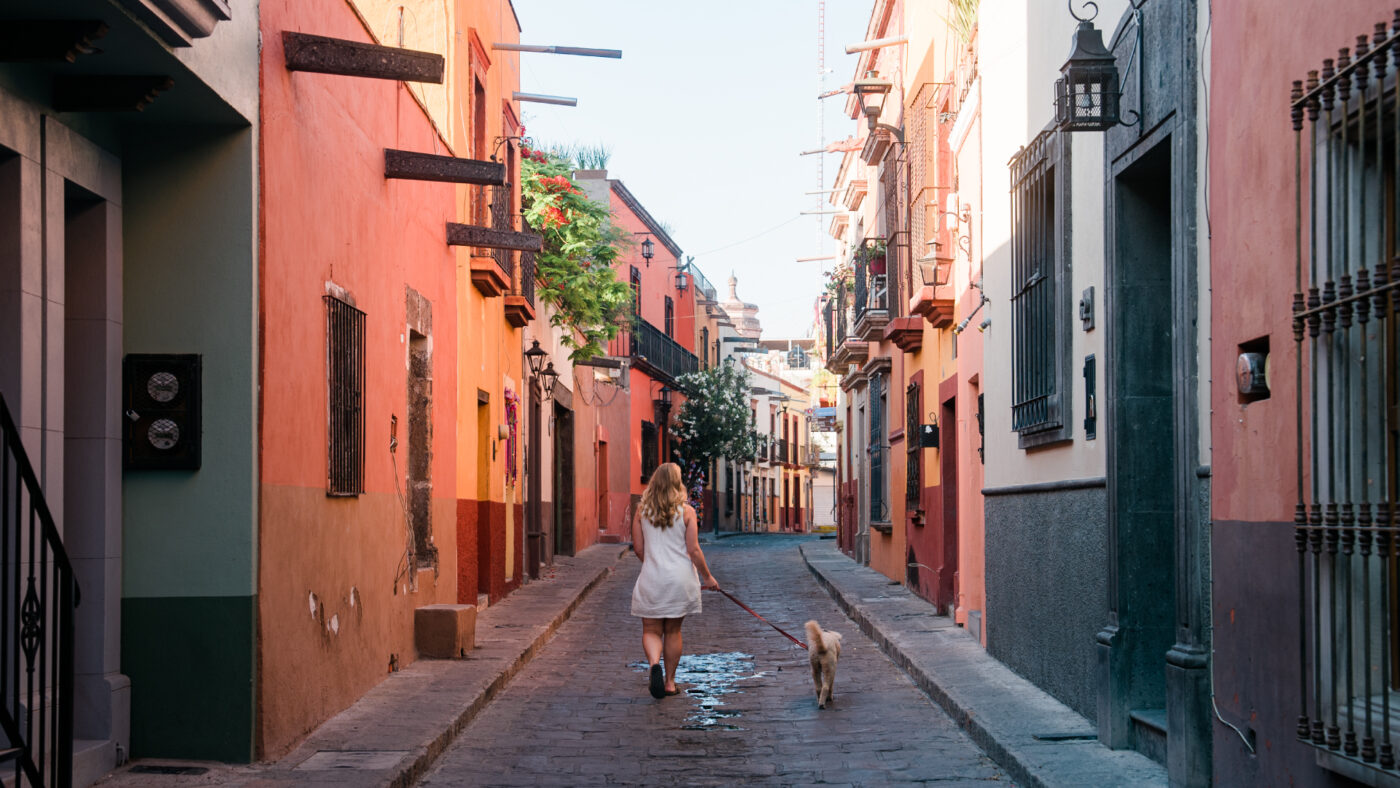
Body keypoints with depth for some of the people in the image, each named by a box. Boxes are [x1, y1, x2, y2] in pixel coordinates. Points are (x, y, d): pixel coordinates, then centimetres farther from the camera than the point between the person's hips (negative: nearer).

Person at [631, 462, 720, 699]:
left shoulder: (642, 510, 0)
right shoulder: (686, 511, -5)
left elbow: (638, 548, 3)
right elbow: (694, 550, -6)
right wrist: (707, 577, 6)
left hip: (651, 579, 0)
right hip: (680, 579, 0)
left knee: (651, 630, 5)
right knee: (673, 631, 12)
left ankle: (654, 663, -24)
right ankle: (669, 681, 17)